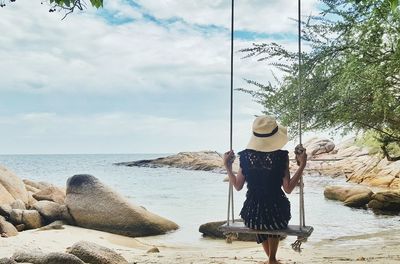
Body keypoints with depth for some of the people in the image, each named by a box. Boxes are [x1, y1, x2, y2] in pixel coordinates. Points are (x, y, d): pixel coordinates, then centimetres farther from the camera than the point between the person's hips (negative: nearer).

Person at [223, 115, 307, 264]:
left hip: (251, 217, 2)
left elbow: (238, 186, 3)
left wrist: (227, 166, 15)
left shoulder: (245, 156, -6)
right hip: (277, 215, -1)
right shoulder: (281, 156, -13)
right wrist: (302, 165, -4)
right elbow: (288, 189, -9)